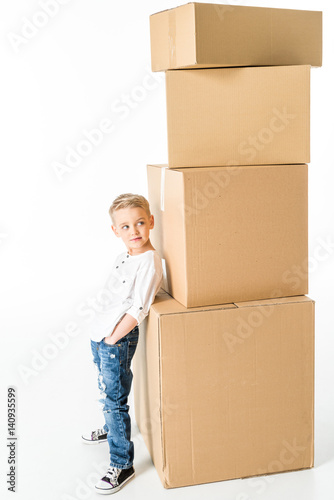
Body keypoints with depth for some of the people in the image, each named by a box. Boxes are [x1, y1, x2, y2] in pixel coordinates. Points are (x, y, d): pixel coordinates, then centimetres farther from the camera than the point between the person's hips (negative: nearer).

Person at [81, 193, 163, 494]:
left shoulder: (149, 262, -20)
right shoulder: (124, 258, 7)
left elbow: (139, 309, -22)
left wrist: (113, 338, -17)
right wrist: (103, 335, 15)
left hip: (118, 340, -8)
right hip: (101, 334, 9)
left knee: (114, 400, -2)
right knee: (106, 391, 27)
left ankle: (122, 465, 10)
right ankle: (112, 428, 52)